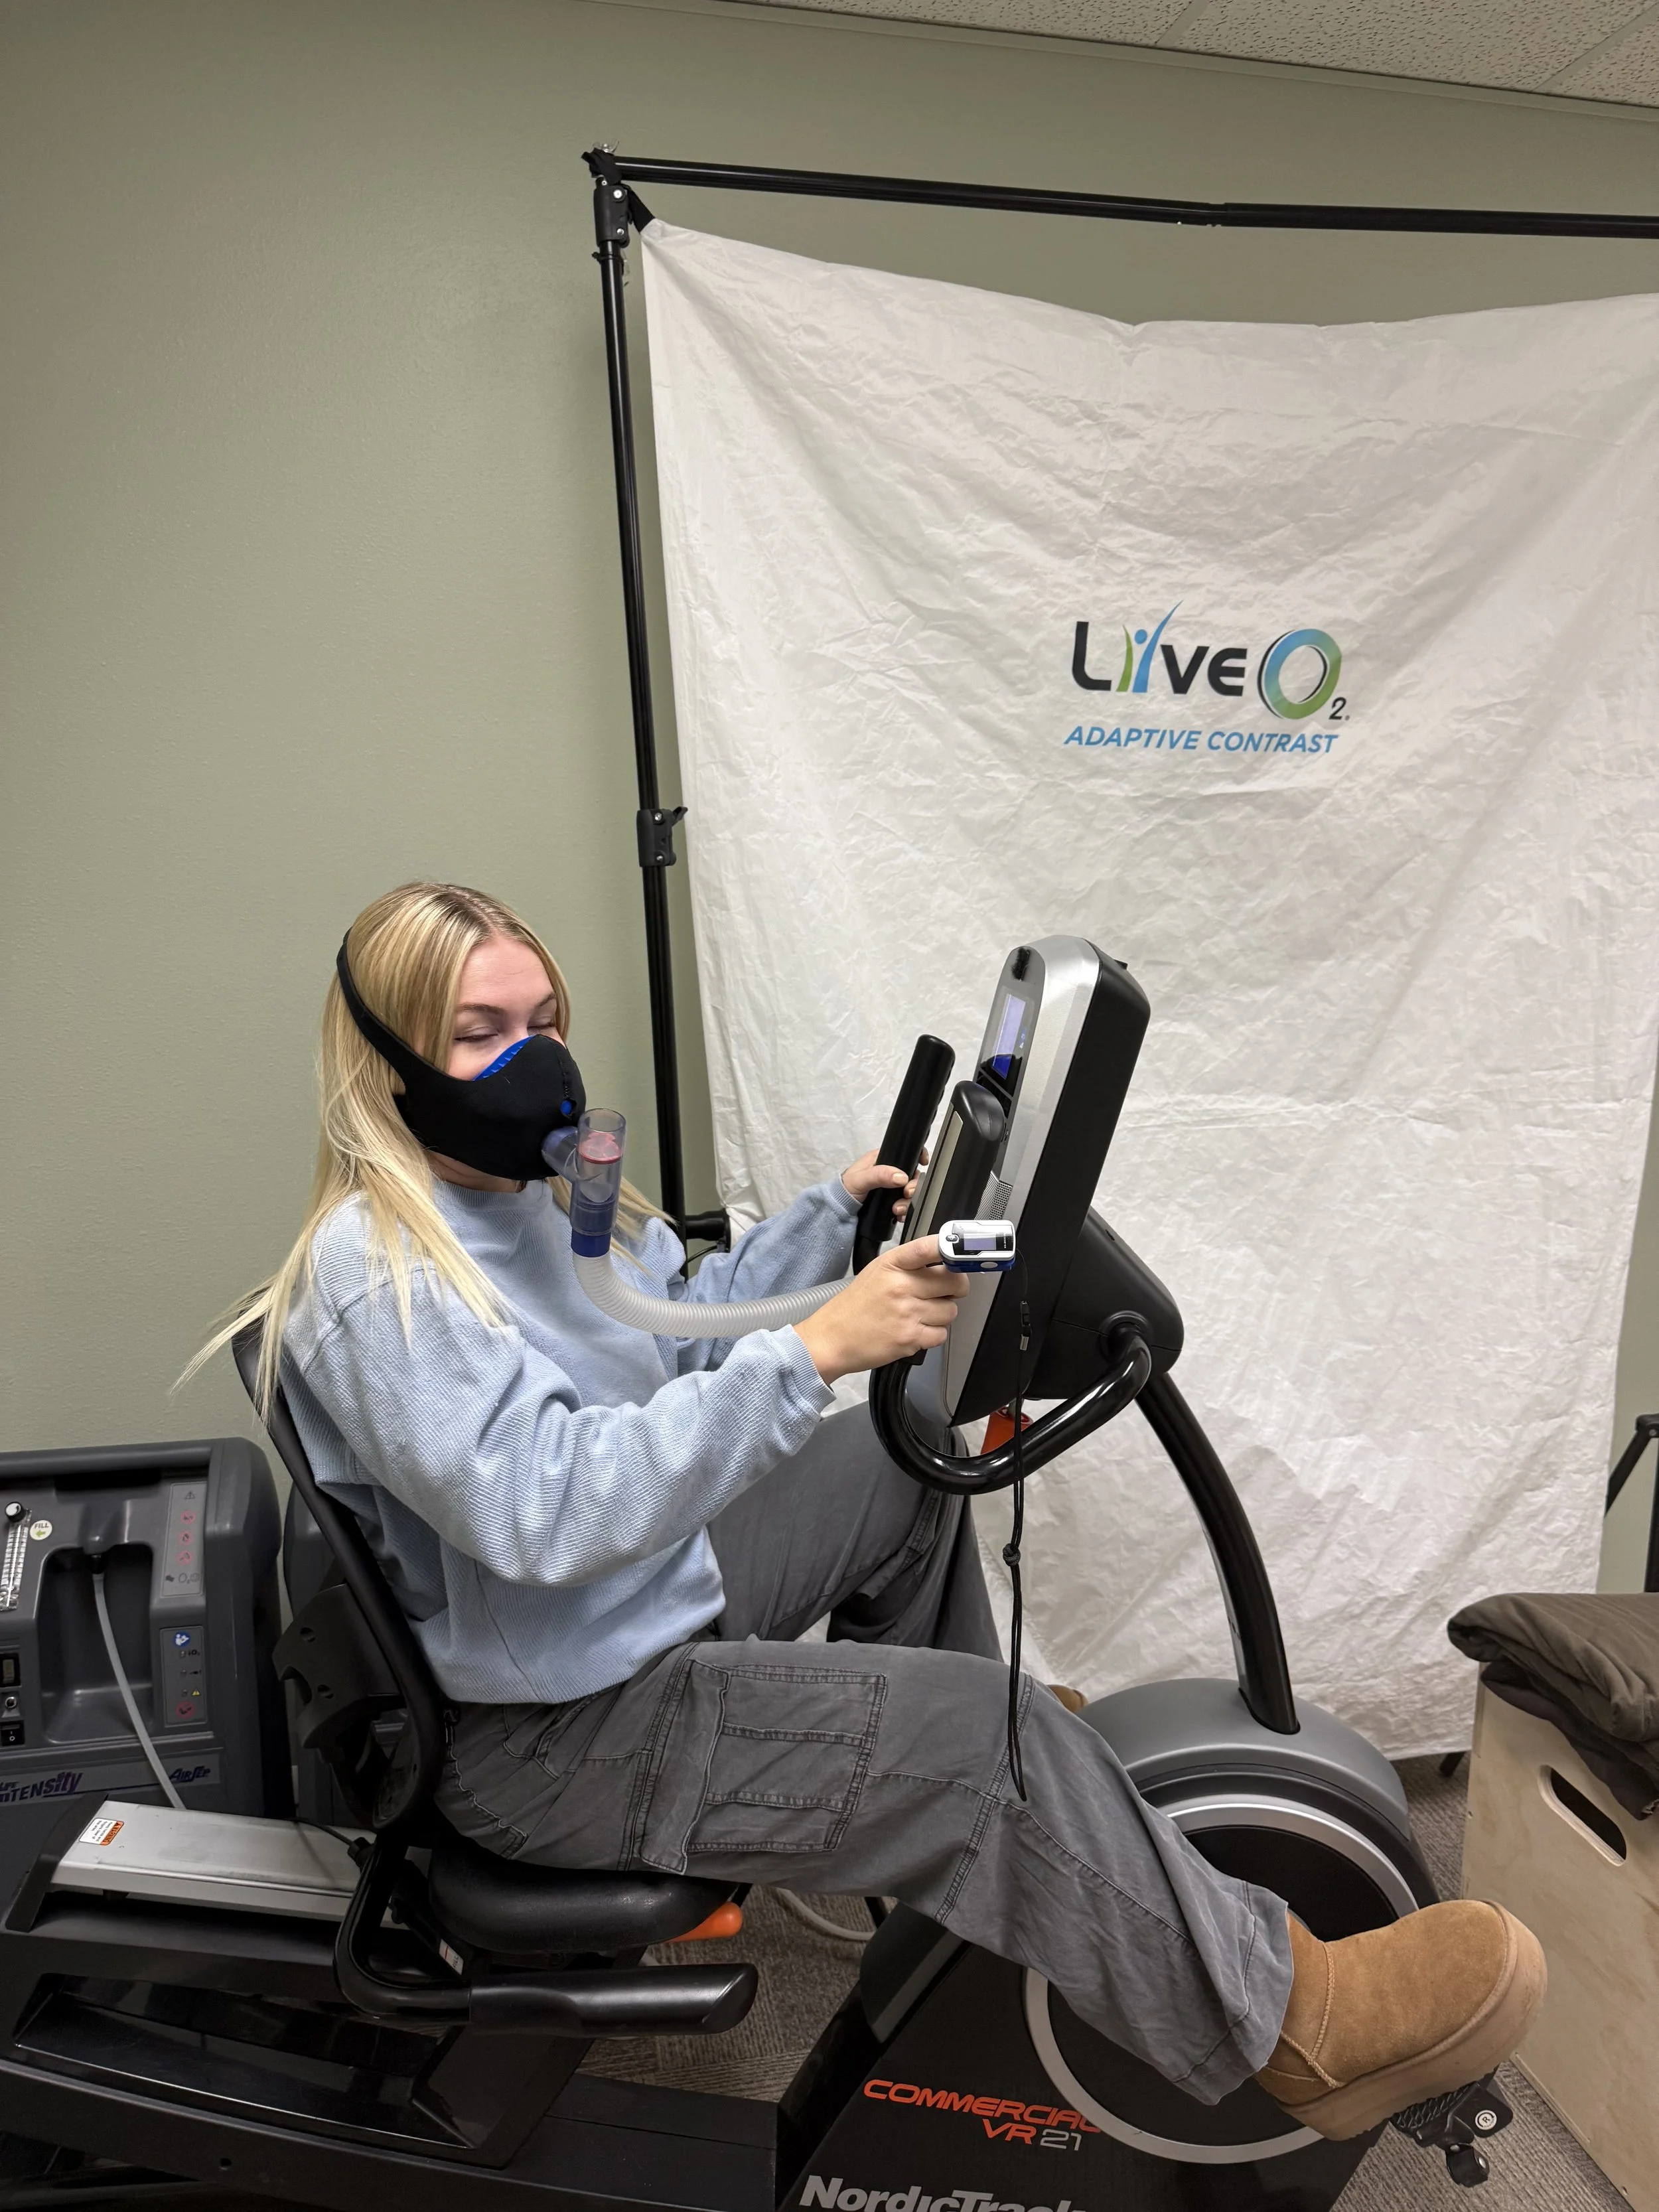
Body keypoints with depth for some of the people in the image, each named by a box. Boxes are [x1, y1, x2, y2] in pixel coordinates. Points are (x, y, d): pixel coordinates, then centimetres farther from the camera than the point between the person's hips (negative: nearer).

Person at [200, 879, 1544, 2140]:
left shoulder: (537, 1189, 2)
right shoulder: (376, 1276, -26)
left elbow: (689, 1325, 13)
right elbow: (550, 1508, -37)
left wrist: (841, 1211, 2)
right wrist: (811, 1351, -40)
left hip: (653, 1593, 10)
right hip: (550, 1736, -9)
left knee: (900, 1462, 17)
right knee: (991, 1738, -16)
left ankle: (892, 1818, 33)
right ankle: (1284, 2017, 6)